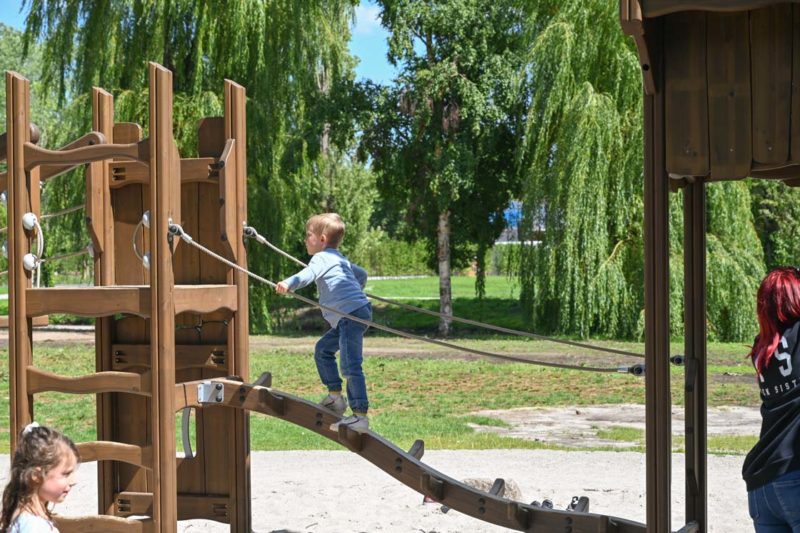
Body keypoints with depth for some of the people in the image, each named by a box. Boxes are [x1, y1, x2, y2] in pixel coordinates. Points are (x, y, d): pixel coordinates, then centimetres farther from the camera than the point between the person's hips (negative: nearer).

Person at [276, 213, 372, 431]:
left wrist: (288, 283, -42)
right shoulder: (341, 259, 24)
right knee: (323, 350, 23)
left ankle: (360, 415, -20)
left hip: (352, 315, -11)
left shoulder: (322, 258, -5)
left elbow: (308, 274, -27)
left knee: (350, 366, -16)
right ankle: (335, 396, 25)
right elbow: (362, 274, 39)